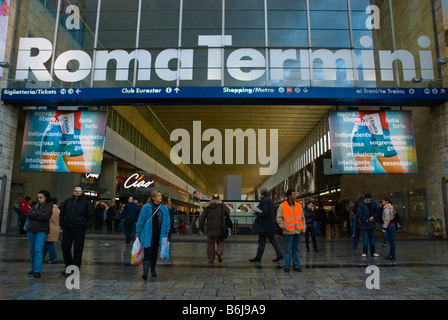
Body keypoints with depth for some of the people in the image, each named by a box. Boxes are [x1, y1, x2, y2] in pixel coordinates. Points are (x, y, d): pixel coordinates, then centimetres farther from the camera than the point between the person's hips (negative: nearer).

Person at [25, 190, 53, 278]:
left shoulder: (49, 205, -2)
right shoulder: (36, 205, 14)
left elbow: (46, 216, -16)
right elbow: (28, 214, 0)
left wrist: (34, 215, -7)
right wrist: (40, 213, -12)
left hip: (41, 230, -6)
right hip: (31, 229, 6)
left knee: (38, 250, -14)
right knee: (32, 250, 11)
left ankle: (37, 271, -14)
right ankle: (34, 268, 23)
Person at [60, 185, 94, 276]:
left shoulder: (86, 203, 0)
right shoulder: (68, 201, 11)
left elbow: (91, 216, 2)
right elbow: (62, 213, 20)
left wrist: (85, 226, -7)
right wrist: (62, 224, 9)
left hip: (79, 230, -4)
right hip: (67, 229, 4)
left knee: (77, 250, 1)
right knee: (65, 247, 4)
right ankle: (68, 266, 24)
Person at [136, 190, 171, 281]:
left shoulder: (164, 209, 4)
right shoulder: (146, 208, -5)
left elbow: (167, 223, 10)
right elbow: (140, 221, 0)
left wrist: (166, 235, 7)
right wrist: (138, 234, 0)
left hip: (158, 236, 4)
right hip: (147, 235, -3)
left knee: (154, 254, 14)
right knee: (147, 254, -10)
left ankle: (153, 271, 27)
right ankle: (145, 272, -10)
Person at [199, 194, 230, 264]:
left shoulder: (207, 206, 1)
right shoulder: (222, 205, 1)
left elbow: (202, 218, 1)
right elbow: (228, 213, 16)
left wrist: (201, 227, 10)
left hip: (210, 228, 0)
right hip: (220, 228, 0)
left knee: (210, 243, 11)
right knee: (220, 241, 15)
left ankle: (211, 259, 11)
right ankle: (219, 252, -12)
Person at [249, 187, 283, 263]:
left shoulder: (265, 201, -17)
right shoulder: (269, 200, 12)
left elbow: (265, 213, -24)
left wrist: (258, 217, -10)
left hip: (264, 224, -10)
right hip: (270, 224, 10)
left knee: (262, 241, -1)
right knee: (272, 239, 13)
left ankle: (258, 257, 7)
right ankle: (279, 255, 14)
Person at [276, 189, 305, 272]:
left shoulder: (298, 205, 9)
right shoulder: (282, 206, -5)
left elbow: (302, 218, 13)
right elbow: (279, 218, -4)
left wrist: (303, 228, 8)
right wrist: (283, 227, -10)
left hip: (297, 232, 4)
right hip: (288, 232, -4)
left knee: (296, 249, 11)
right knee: (287, 250, 1)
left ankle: (296, 265, 20)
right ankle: (287, 266, 11)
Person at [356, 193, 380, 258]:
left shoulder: (373, 203, 2)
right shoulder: (360, 205, -12)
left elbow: (377, 211, 9)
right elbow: (359, 214, -18)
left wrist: (373, 217, -8)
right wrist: (366, 220, -23)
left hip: (372, 223, 5)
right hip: (365, 224, -5)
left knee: (372, 239, 12)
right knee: (365, 239, -5)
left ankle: (373, 252, 22)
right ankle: (364, 253, 4)